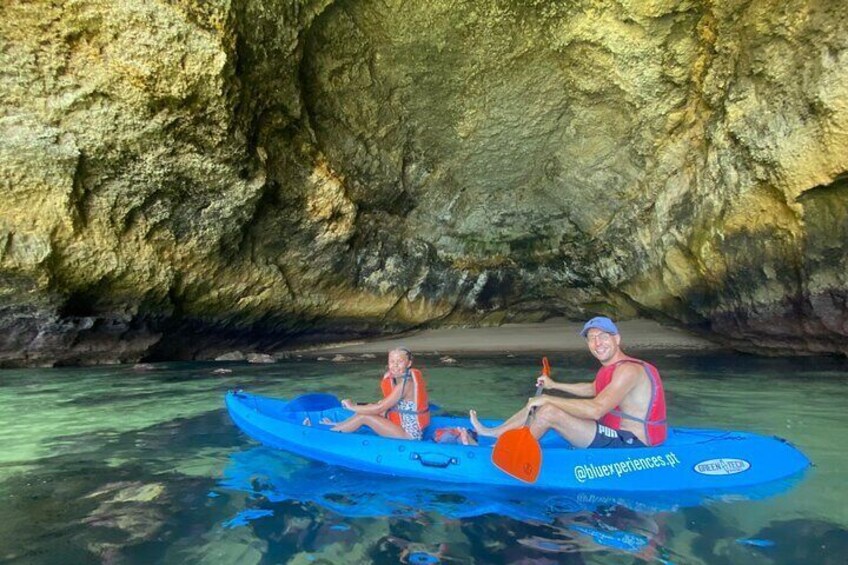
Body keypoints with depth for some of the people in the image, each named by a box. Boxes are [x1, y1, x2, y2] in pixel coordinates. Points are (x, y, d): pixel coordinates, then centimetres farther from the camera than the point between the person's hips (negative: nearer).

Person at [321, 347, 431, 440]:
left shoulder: (405, 383, -24)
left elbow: (379, 408, -21)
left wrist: (352, 407, -11)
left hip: (409, 434, -9)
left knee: (364, 416, -8)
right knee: (366, 410, 9)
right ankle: (340, 425, 24)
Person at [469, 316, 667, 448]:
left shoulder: (628, 370, -22)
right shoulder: (612, 366, 10)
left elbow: (595, 410, -33)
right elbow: (593, 389, 32)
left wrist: (549, 399, -24)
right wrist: (554, 385, 27)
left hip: (628, 444, -10)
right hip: (616, 432, 10)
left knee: (548, 412, -20)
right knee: (542, 403, 9)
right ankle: (490, 432, 15)